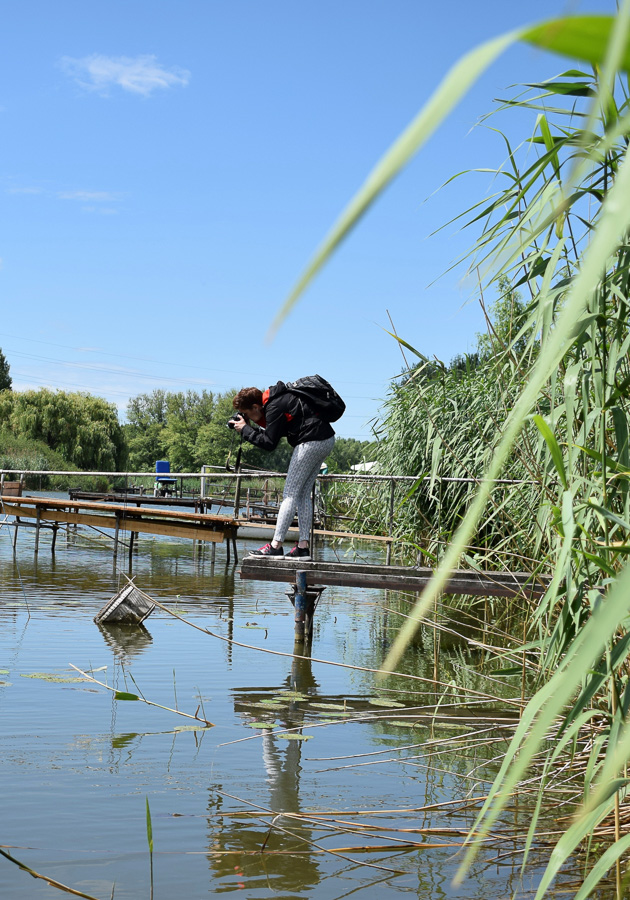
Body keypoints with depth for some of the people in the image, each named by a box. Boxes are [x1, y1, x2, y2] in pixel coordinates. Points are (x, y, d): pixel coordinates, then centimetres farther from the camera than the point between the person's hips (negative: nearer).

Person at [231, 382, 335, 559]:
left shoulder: (275, 407, -14)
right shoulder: (278, 397, 14)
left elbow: (270, 443, -14)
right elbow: (273, 431, 21)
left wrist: (245, 429, -6)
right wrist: (258, 423, 8)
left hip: (311, 443, -10)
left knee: (290, 493, -8)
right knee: (304, 494, 10)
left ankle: (276, 545, -10)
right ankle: (303, 546, 7)